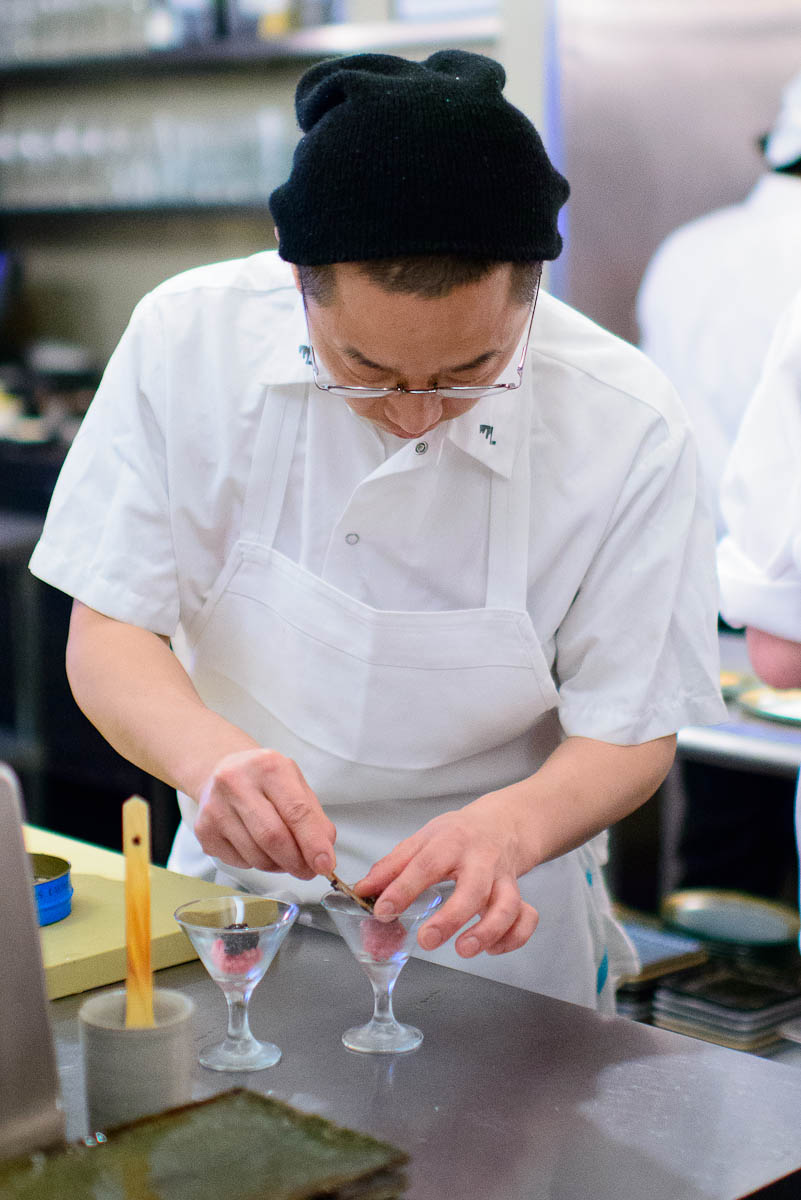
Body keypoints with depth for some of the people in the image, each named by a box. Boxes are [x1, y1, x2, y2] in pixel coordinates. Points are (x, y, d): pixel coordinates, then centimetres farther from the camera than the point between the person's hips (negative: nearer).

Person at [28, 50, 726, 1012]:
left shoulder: (625, 424, -18)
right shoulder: (188, 338, -15)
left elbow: (630, 728, -10)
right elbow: (108, 634, -10)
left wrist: (513, 825, -32)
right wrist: (207, 752, -31)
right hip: (233, 885, 2)